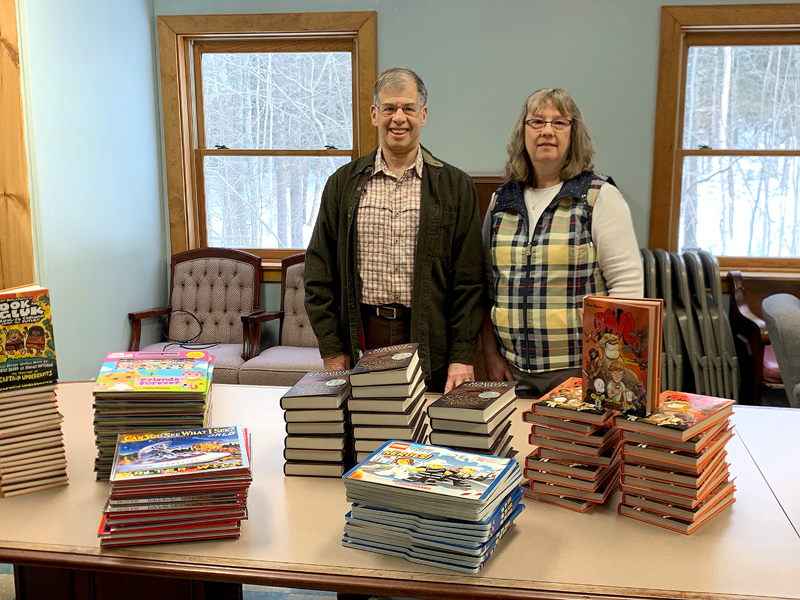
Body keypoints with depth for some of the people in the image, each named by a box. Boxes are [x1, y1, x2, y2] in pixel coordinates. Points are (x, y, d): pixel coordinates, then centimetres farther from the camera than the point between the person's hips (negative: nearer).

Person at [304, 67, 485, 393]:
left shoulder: (456, 186, 4)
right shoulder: (343, 183, 8)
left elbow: (469, 279, 0)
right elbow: (320, 272, 6)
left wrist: (462, 355, -7)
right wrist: (332, 350, 0)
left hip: (430, 342, -1)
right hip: (361, 339, 1)